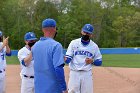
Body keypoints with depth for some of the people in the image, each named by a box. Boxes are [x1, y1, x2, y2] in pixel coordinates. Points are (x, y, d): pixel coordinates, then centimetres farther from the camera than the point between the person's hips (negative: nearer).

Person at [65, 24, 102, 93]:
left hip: (87, 74, 1)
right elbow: (68, 58, -3)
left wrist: (92, 61, -11)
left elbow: (99, 62, 9)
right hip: (74, 73, -1)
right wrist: (65, 59, -27)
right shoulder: (74, 43, 2)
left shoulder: (94, 46, 6)